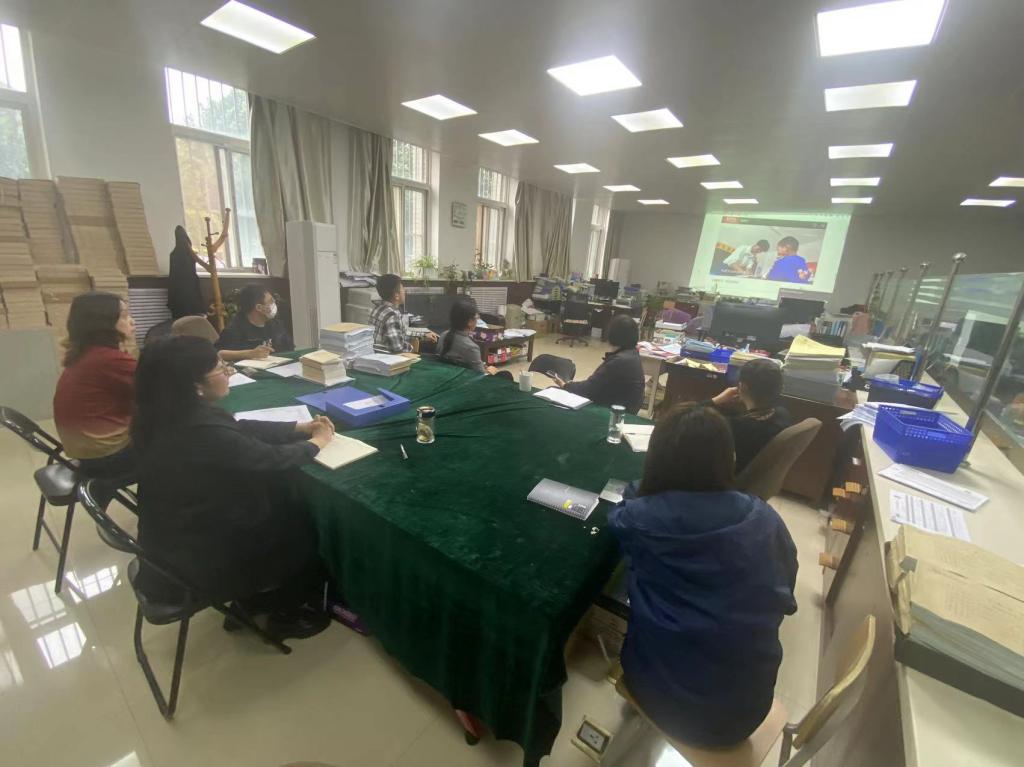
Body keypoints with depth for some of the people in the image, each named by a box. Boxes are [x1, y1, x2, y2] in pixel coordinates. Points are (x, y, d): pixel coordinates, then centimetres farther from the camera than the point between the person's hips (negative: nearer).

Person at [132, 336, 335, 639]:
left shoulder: (170, 415, -6)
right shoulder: (201, 431, -36)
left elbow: (241, 429, 4)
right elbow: (272, 459, -24)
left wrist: (300, 428, 1)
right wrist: (317, 442, -6)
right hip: (201, 557, -8)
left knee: (291, 507, 18)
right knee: (309, 529, 7)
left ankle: (252, 596, 33)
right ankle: (284, 614, 29)